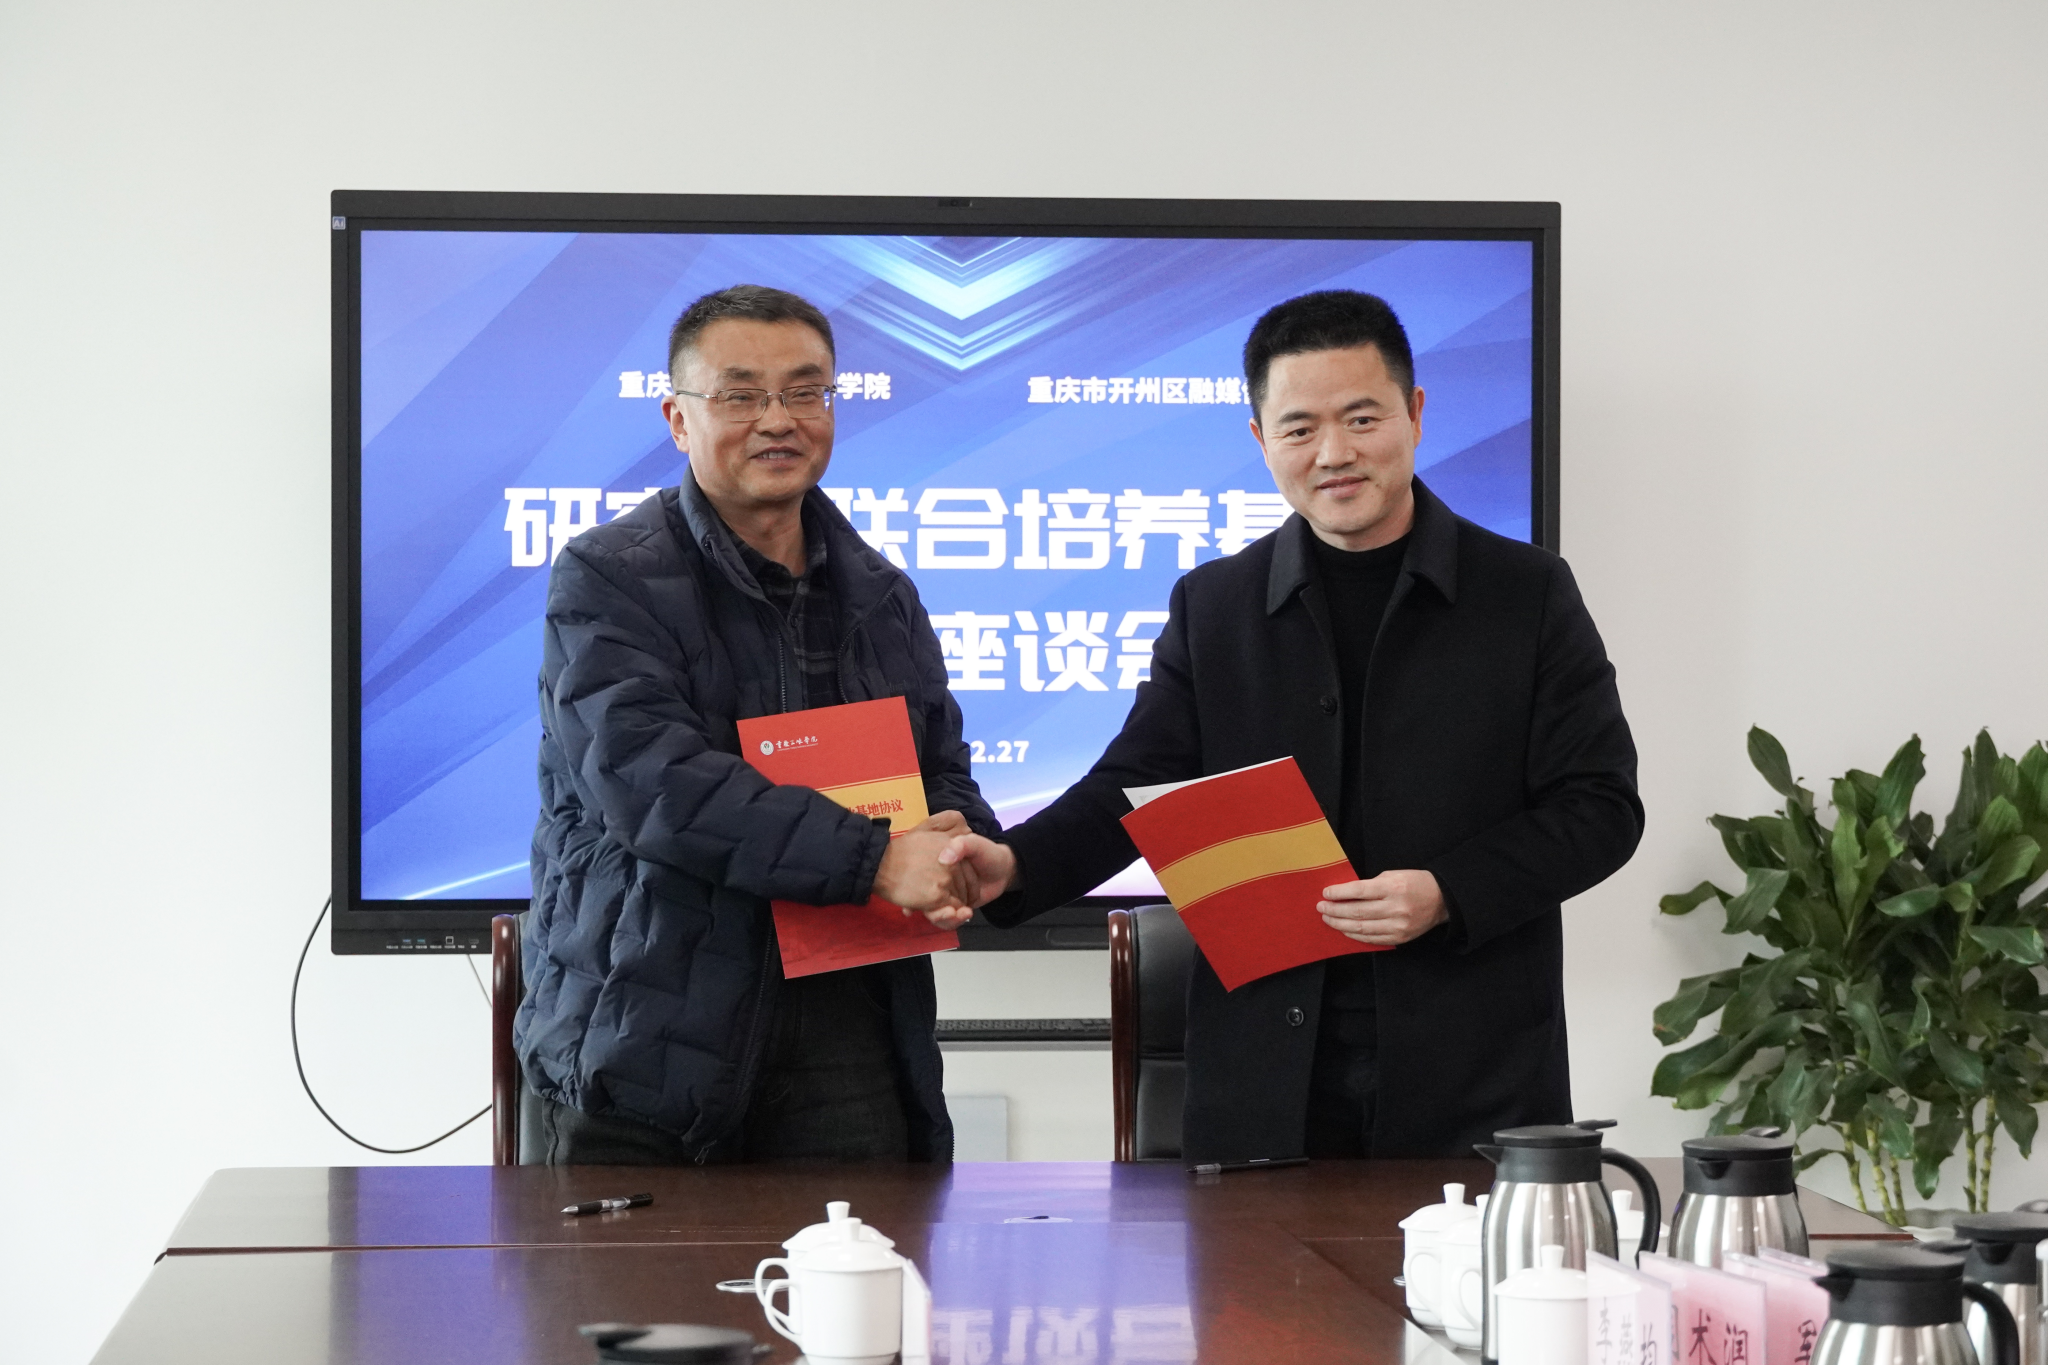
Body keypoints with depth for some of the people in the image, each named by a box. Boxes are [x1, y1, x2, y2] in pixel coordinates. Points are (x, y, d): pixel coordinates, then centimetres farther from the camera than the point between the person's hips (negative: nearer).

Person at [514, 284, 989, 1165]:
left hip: (846, 1039, 5)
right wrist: (871, 858, -22)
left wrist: (961, 859, -5)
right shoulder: (608, 580, -3)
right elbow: (647, 777, -17)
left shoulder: (880, 596, 17)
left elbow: (945, 778, 22)